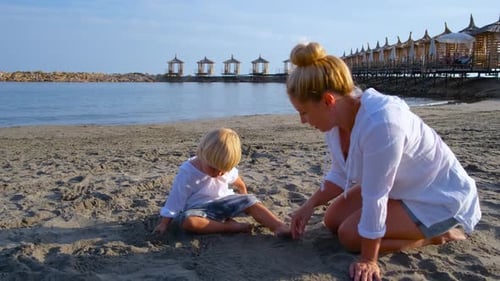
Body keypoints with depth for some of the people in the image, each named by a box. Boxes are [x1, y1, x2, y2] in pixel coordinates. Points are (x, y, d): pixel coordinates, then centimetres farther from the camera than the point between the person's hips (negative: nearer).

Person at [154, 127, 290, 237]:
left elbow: (235, 178, 18)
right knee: (187, 221, -38)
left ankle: (278, 226, -33)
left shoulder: (225, 167, -5)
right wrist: (164, 224, -12)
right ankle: (231, 226, -33)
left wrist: (244, 193, 36)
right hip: (198, 208, -4)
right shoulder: (187, 173, -20)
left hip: (223, 202, 4)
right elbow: (175, 199, -15)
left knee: (250, 201, -18)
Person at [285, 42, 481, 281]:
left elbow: (375, 200, -31)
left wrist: (368, 259, -21)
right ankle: (422, 226, 21)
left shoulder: (380, 123, -39)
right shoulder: (335, 116, -12)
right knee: (333, 220, 8)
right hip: (400, 188, 8)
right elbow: (340, 174, 3)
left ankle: (438, 234, 2)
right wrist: (309, 206, -5)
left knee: (349, 235, -14)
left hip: (441, 197, -8)